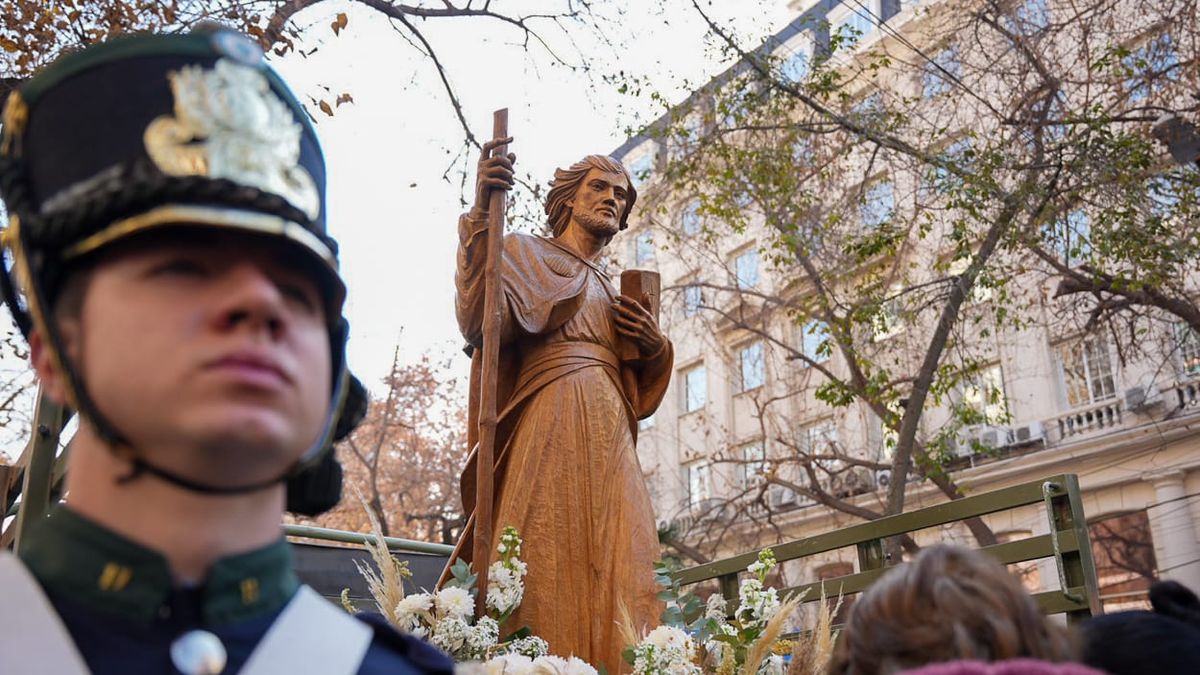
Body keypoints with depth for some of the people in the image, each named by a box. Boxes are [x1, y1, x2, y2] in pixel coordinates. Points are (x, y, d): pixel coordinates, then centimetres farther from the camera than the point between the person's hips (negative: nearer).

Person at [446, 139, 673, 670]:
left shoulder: (615, 293, 31)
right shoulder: (526, 253, 14)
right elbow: (480, 322, -9)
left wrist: (654, 346, 6)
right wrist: (481, 215, -16)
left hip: (612, 437, 6)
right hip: (553, 422, -6)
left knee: (617, 576, -7)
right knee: (552, 566, -17)